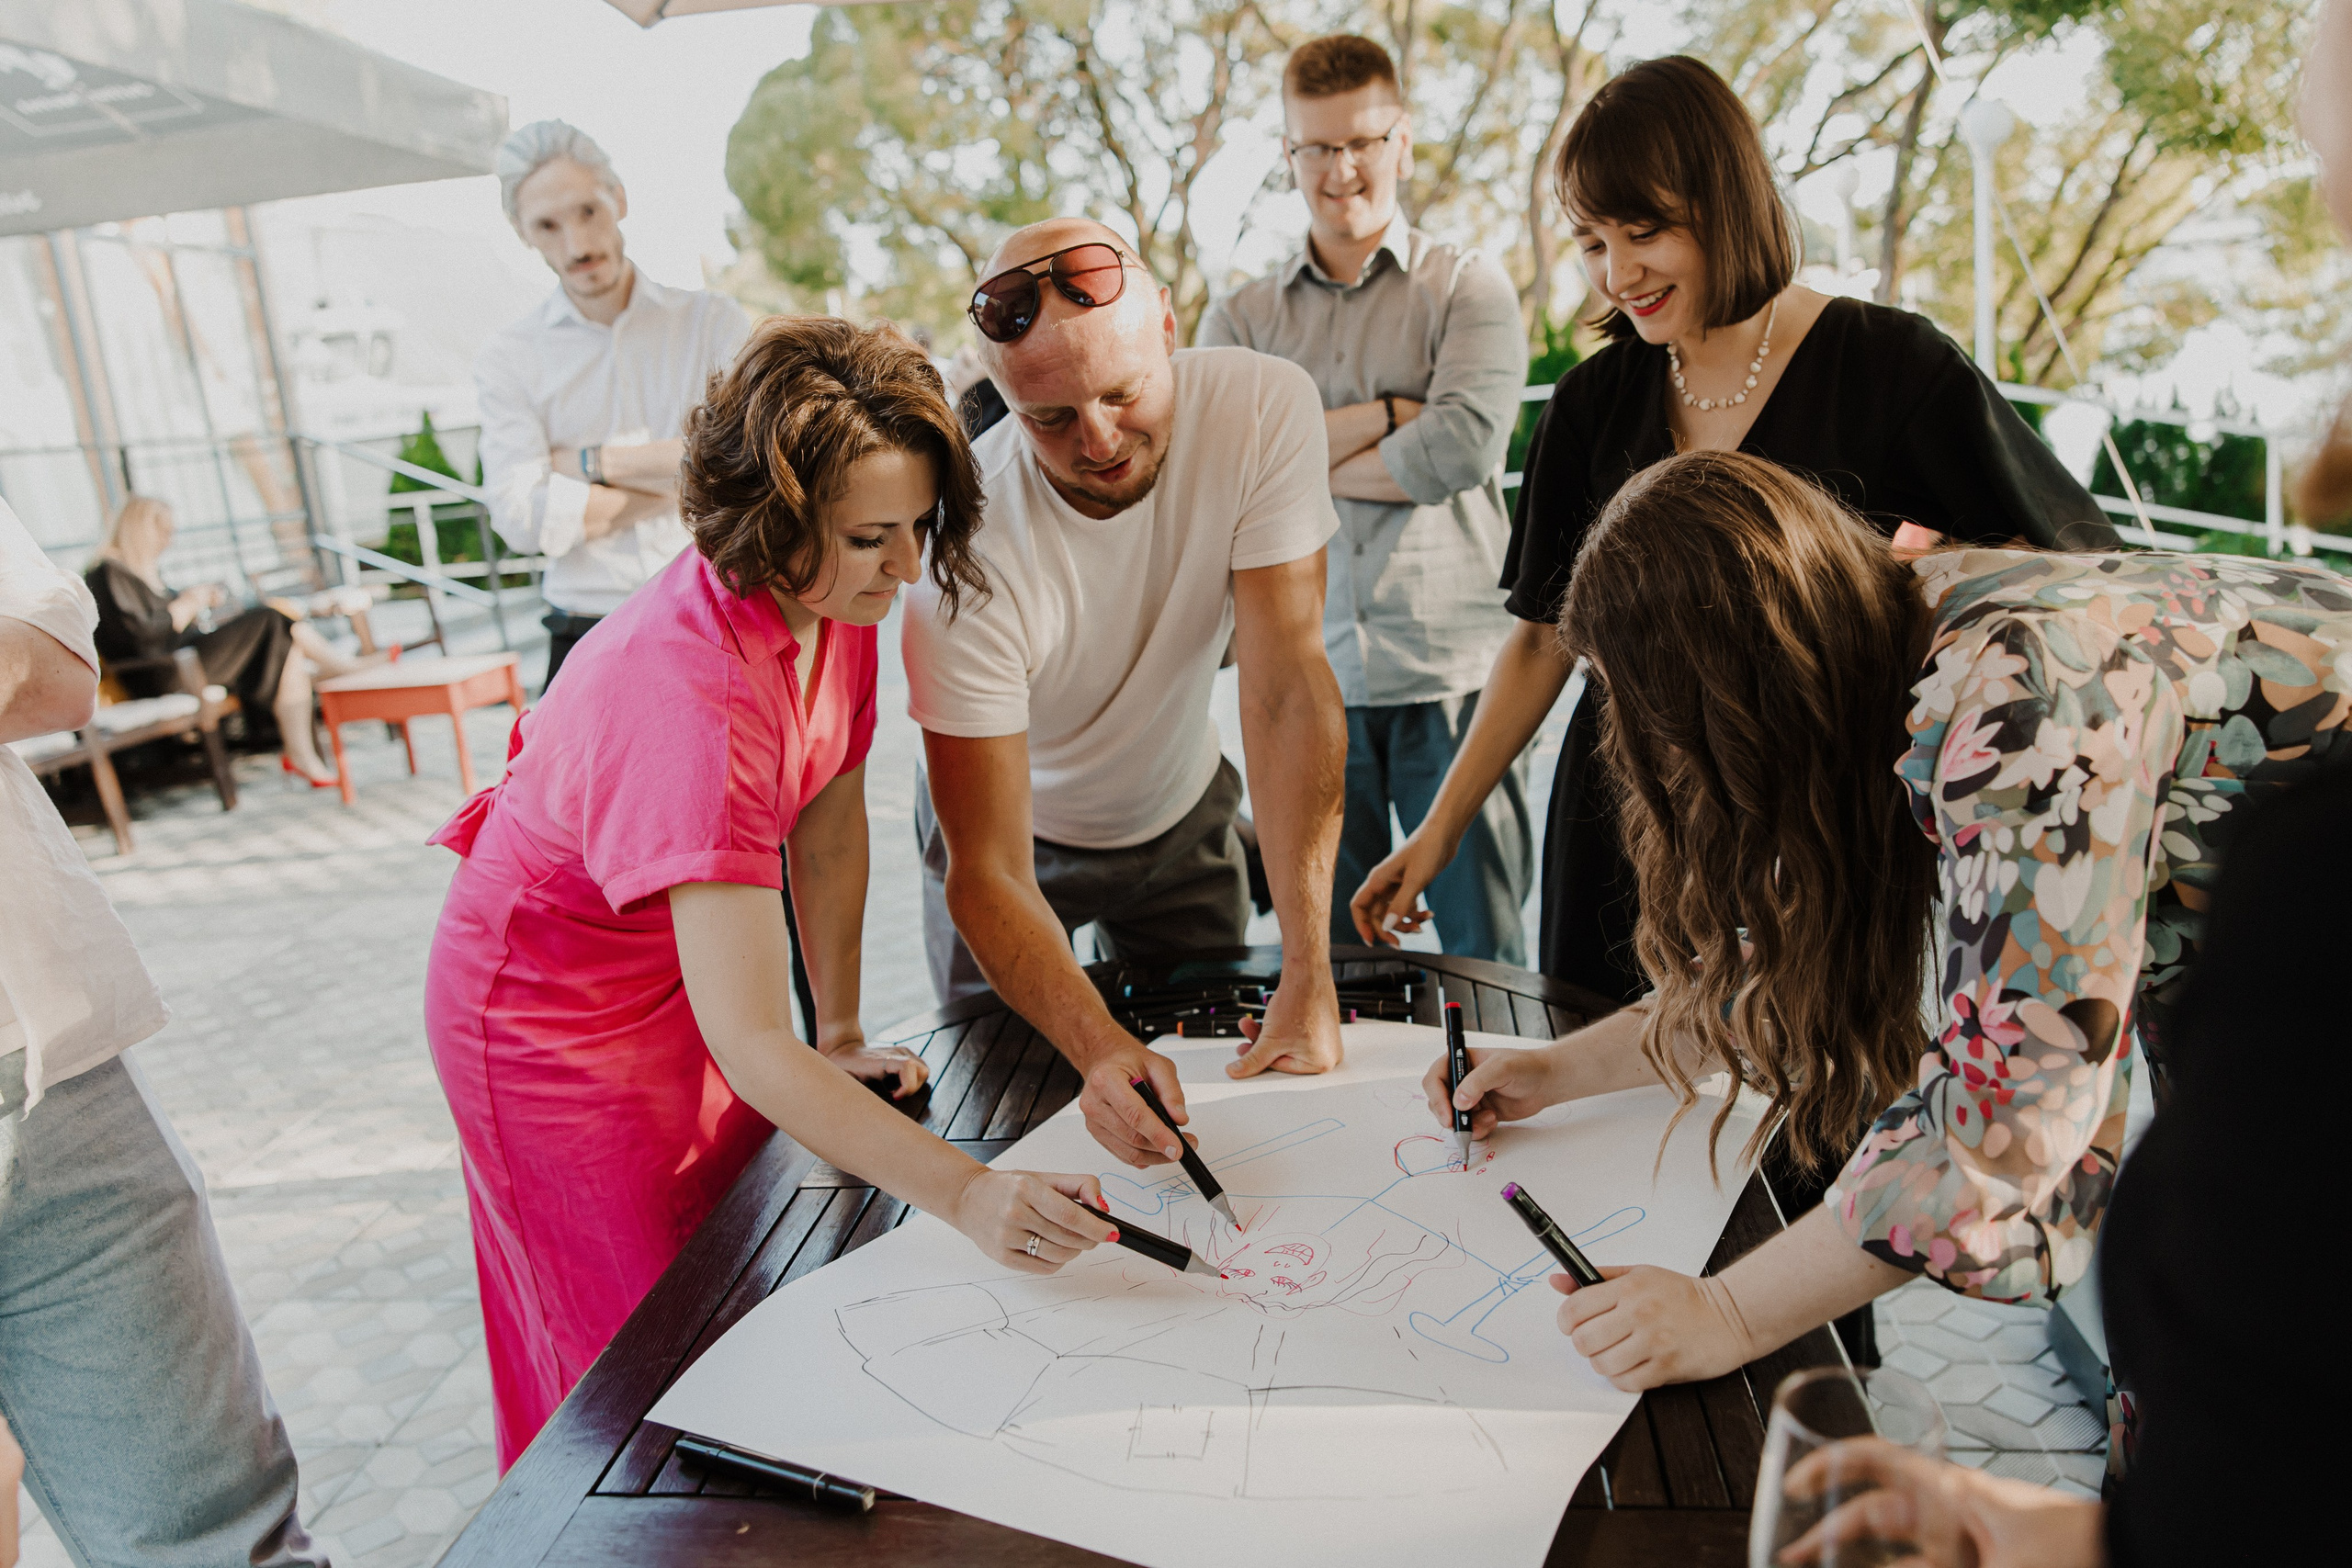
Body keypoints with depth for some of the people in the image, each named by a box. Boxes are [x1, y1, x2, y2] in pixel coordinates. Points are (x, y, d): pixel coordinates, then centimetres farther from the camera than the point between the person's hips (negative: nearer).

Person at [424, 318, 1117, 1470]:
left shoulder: (832, 600, -15)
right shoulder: (693, 695, -40)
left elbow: (831, 826, -3)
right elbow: (751, 1044, -42)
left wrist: (843, 1038, 0)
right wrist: (967, 1197, -47)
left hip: (683, 965, 7)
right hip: (548, 1008, -7)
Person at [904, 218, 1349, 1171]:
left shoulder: (1264, 408, -28)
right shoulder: (969, 545, -35)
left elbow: (1287, 687, -31)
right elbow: (988, 873, -33)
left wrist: (1308, 976, -38)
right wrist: (1099, 1050, -51)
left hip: (1183, 810, 3)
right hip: (1018, 829, -2)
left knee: (1213, 1079, 17)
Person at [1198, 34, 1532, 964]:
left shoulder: (1470, 287, 7)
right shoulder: (1238, 321, 13)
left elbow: (1462, 448, -11)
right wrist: (1384, 413, -6)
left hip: (1452, 675, -2)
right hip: (1307, 678, 2)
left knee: (1485, 965, 5)